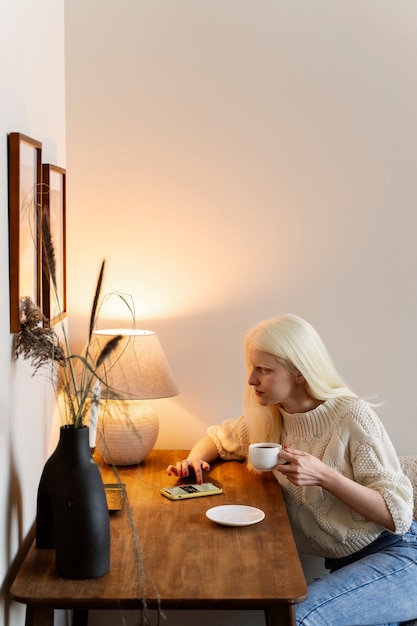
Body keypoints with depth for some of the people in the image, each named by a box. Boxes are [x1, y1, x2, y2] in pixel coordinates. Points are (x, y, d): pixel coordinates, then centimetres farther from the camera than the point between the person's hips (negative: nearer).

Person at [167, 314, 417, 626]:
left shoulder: (353, 416, -15)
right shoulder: (268, 417, 3)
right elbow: (218, 438, 23)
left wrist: (324, 475, -27)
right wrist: (194, 459, 0)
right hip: (345, 562, 6)